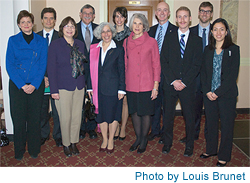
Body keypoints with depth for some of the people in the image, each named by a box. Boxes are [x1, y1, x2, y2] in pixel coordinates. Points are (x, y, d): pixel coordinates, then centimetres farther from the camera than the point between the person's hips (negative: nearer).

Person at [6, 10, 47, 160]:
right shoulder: (13, 40, 4)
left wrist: (34, 85, -11)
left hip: (36, 85, 0)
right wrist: (22, 85, -11)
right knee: (19, 118, 4)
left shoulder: (41, 41, 6)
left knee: (34, 118, 5)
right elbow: (9, 65, -1)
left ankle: (34, 150, 21)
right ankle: (19, 151, 20)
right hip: (17, 85, 0)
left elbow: (43, 65, 1)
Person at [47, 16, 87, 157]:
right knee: (65, 117, 2)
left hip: (79, 87, 4)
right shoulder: (55, 45, -3)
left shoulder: (80, 44, 10)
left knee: (77, 116, 9)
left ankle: (74, 142, 25)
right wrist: (53, 90, -11)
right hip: (63, 87, -4)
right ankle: (66, 144, 20)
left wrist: (87, 82, 7)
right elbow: (51, 68, -6)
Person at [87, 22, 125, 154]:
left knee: (112, 114, 5)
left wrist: (121, 89, -6)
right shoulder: (94, 49, 6)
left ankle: (111, 140, 23)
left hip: (113, 87, -2)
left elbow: (122, 70, -1)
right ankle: (104, 140, 26)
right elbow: (91, 69, 8)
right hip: (98, 88, 2)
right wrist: (90, 87, 4)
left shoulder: (118, 49, 0)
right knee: (101, 114, 9)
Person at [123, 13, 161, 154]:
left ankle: (144, 140, 24)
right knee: (134, 112, 12)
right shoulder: (127, 42, 7)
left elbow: (156, 65, -2)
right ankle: (138, 138, 30)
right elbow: (125, 64, 12)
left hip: (146, 84, -3)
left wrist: (156, 85, -7)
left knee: (145, 113, 5)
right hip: (131, 85, 3)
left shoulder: (151, 42, -3)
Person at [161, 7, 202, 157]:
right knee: (168, 115, 7)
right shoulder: (169, 38, 7)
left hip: (188, 86, 0)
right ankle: (167, 143, 24)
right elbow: (164, 62, 1)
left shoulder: (197, 40, 5)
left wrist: (184, 82, -11)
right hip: (170, 84, 1)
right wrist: (173, 81, -10)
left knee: (189, 116, 6)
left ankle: (189, 145, 22)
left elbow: (197, 64, -1)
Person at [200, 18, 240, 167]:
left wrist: (218, 92, -14)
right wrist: (207, 91, -5)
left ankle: (224, 156, 18)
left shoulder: (233, 49, -3)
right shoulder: (208, 50, 9)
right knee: (211, 123, 12)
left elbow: (233, 75, -9)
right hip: (209, 94, 4)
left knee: (226, 125, 5)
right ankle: (211, 150, 30)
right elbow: (203, 72, 8)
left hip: (227, 94, -3)